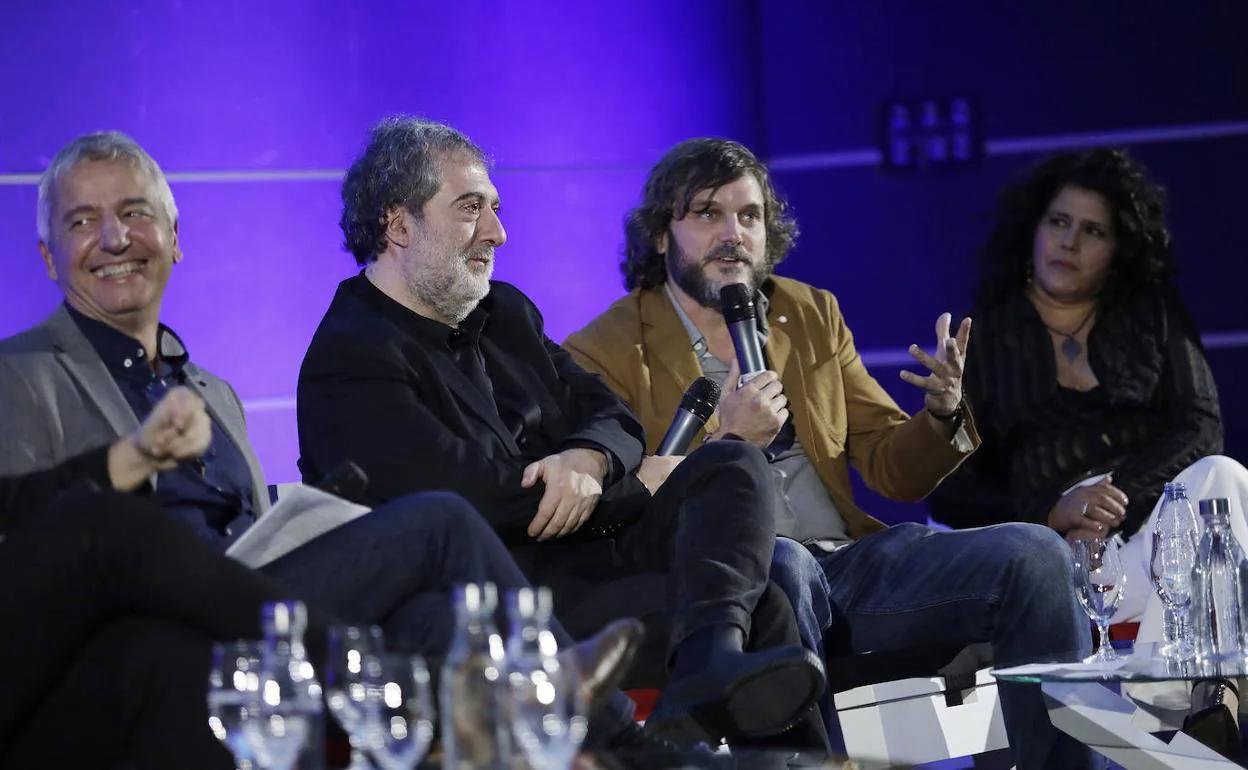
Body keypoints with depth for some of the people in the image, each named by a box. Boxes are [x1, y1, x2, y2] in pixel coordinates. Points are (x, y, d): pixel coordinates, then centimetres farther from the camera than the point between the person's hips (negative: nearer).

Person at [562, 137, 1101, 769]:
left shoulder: (812, 315, 20)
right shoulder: (602, 356, 3)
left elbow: (895, 472, 18)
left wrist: (942, 414, -3)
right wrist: (725, 445, -17)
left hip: (851, 561, 6)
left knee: (1034, 555, -18)